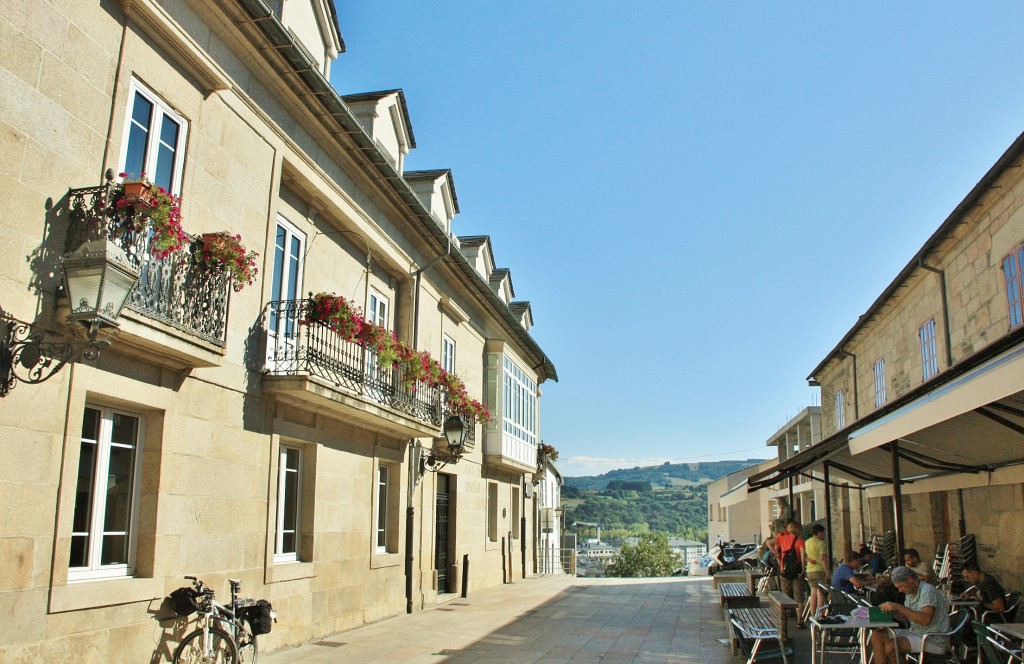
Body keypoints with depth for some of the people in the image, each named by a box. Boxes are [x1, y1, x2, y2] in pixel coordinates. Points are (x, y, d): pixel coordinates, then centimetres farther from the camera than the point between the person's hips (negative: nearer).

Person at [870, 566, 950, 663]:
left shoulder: (928, 591, -18)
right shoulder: (911, 592, 10)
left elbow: (926, 620, -31)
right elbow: (908, 617, 18)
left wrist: (898, 606, -30)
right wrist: (891, 611, -1)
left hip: (934, 641, -9)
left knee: (891, 646, -28)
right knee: (877, 635, -3)